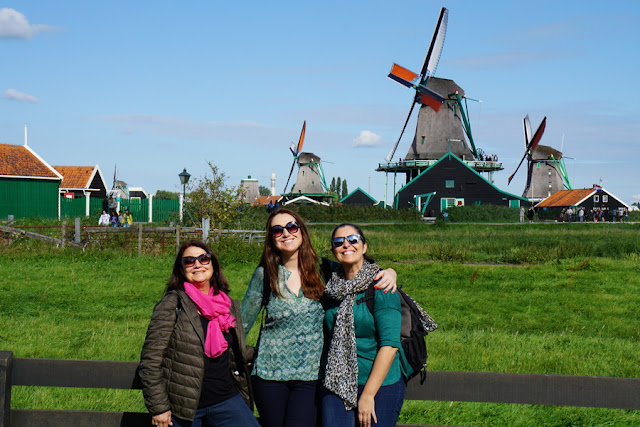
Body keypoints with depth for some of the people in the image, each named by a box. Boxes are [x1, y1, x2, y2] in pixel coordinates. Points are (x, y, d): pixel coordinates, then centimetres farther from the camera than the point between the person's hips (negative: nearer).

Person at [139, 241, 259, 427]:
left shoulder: (231, 306, 10)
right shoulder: (172, 305, -6)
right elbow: (150, 361, -9)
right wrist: (158, 407, -11)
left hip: (226, 400, 4)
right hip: (182, 406, -4)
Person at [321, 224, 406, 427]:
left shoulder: (380, 287, -7)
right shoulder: (333, 286, 8)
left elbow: (389, 344, -13)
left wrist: (368, 394, -14)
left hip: (379, 385, -4)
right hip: (336, 385, 4)